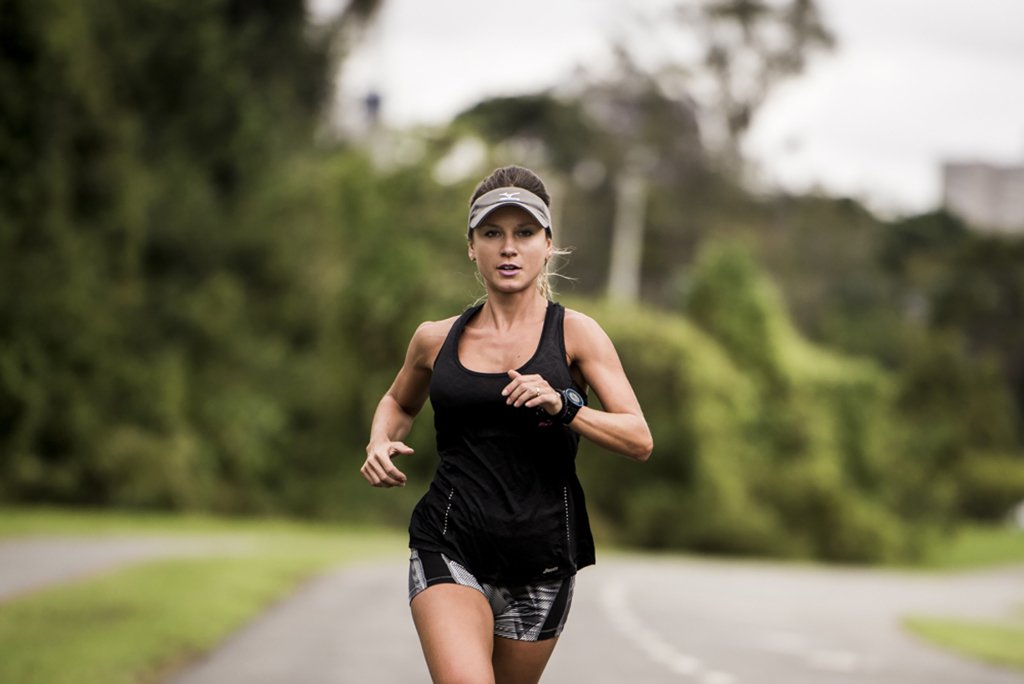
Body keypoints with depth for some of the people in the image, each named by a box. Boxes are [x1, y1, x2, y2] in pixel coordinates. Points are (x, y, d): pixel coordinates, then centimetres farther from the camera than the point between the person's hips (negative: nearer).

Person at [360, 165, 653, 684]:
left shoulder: (575, 334, 0)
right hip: (450, 549, 0)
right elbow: (399, 402, 28)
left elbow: (640, 441, -6)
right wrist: (380, 443, 6)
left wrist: (562, 406, -21)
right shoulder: (437, 339, 7)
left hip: (542, 560, 0)